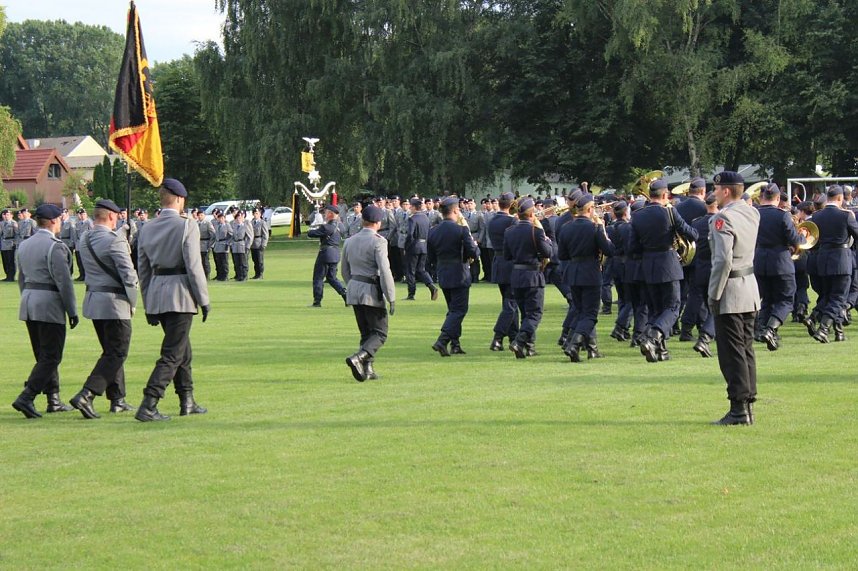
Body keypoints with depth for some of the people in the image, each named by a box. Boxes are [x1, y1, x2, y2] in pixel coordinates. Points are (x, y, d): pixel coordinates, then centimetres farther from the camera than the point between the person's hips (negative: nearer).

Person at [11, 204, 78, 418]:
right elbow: (64, 281, -17)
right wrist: (72, 311, -11)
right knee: (50, 357, -5)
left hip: (28, 303, 8)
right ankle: (26, 398, -15)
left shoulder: (24, 246, 11)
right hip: (49, 306, -8)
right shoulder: (55, 247, -14)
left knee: (44, 356, 15)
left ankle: (54, 400, 20)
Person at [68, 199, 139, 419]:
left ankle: (117, 399, 24)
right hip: (114, 302, -8)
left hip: (92, 299, 8)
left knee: (111, 351, 19)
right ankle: (86, 395, -15)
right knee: (116, 353, -3)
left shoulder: (84, 240, 7)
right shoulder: (114, 240, -17)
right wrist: (132, 302, -5)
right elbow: (128, 275, -18)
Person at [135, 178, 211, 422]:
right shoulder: (187, 226, -10)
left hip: (156, 294, 7)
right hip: (180, 294, -7)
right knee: (172, 354, -5)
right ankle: (147, 406, -14)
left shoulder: (146, 230, 9)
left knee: (182, 349, 21)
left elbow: (143, 271, 12)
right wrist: (203, 299, -6)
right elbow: (194, 266, -14)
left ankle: (187, 403, 28)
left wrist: (148, 306, 18)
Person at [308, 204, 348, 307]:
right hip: (336, 253, 8)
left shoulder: (327, 227, -19)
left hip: (326, 253, -8)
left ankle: (317, 301, 7)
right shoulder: (340, 225, 5)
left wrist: (315, 229, 8)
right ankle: (346, 295, 4)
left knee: (318, 277, 4)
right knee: (331, 277, 18)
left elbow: (310, 234, -16)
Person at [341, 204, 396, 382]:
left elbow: (345, 270, 17)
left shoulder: (350, 241, 9)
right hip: (372, 292, -7)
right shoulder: (378, 241, -13)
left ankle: (367, 369, 12)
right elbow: (384, 271, -20)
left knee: (366, 333, 16)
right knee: (380, 333, -1)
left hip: (354, 289, 7)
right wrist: (391, 298, -16)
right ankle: (358, 358, -22)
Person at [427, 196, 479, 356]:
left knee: (453, 309, 17)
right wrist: (475, 245, 6)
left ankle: (455, 344, 18)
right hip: (460, 276, -6)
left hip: (442, 277, 6)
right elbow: (474, 253, -15)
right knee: (459, 310, -1)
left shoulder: (433, 232, 2)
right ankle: (442, 341, -15)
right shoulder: (462, 230, -15)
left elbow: (431, 258, 7)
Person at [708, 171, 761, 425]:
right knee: (745, 349, 14)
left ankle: (738, 411, -5)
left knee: (731, 352, -5)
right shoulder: (752, 213, 8)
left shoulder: (723, 218, -17)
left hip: (731, 291, -8)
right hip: (750, 288, 8)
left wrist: (714, 295, -16)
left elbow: (723, 260, -23)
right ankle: (747, 406, 18)